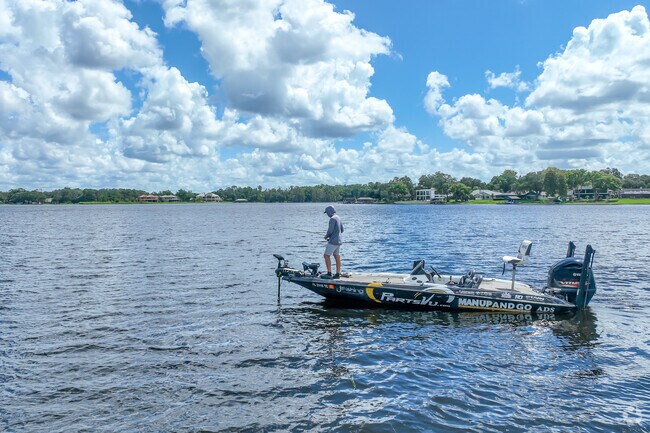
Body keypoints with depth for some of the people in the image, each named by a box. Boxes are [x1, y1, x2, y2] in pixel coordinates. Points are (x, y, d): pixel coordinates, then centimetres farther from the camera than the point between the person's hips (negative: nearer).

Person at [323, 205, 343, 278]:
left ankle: (329, 273, -7)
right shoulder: (338, 218, 11)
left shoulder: (332, 219, -16)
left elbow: (330, 230, -21)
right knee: (336, 256, 11)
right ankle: (338, 273, 14)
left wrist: (326, 236, -1)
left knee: (326, 256, -4)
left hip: (333, 241, -9)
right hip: (338, 240, 9)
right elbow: (342, 230, 18)